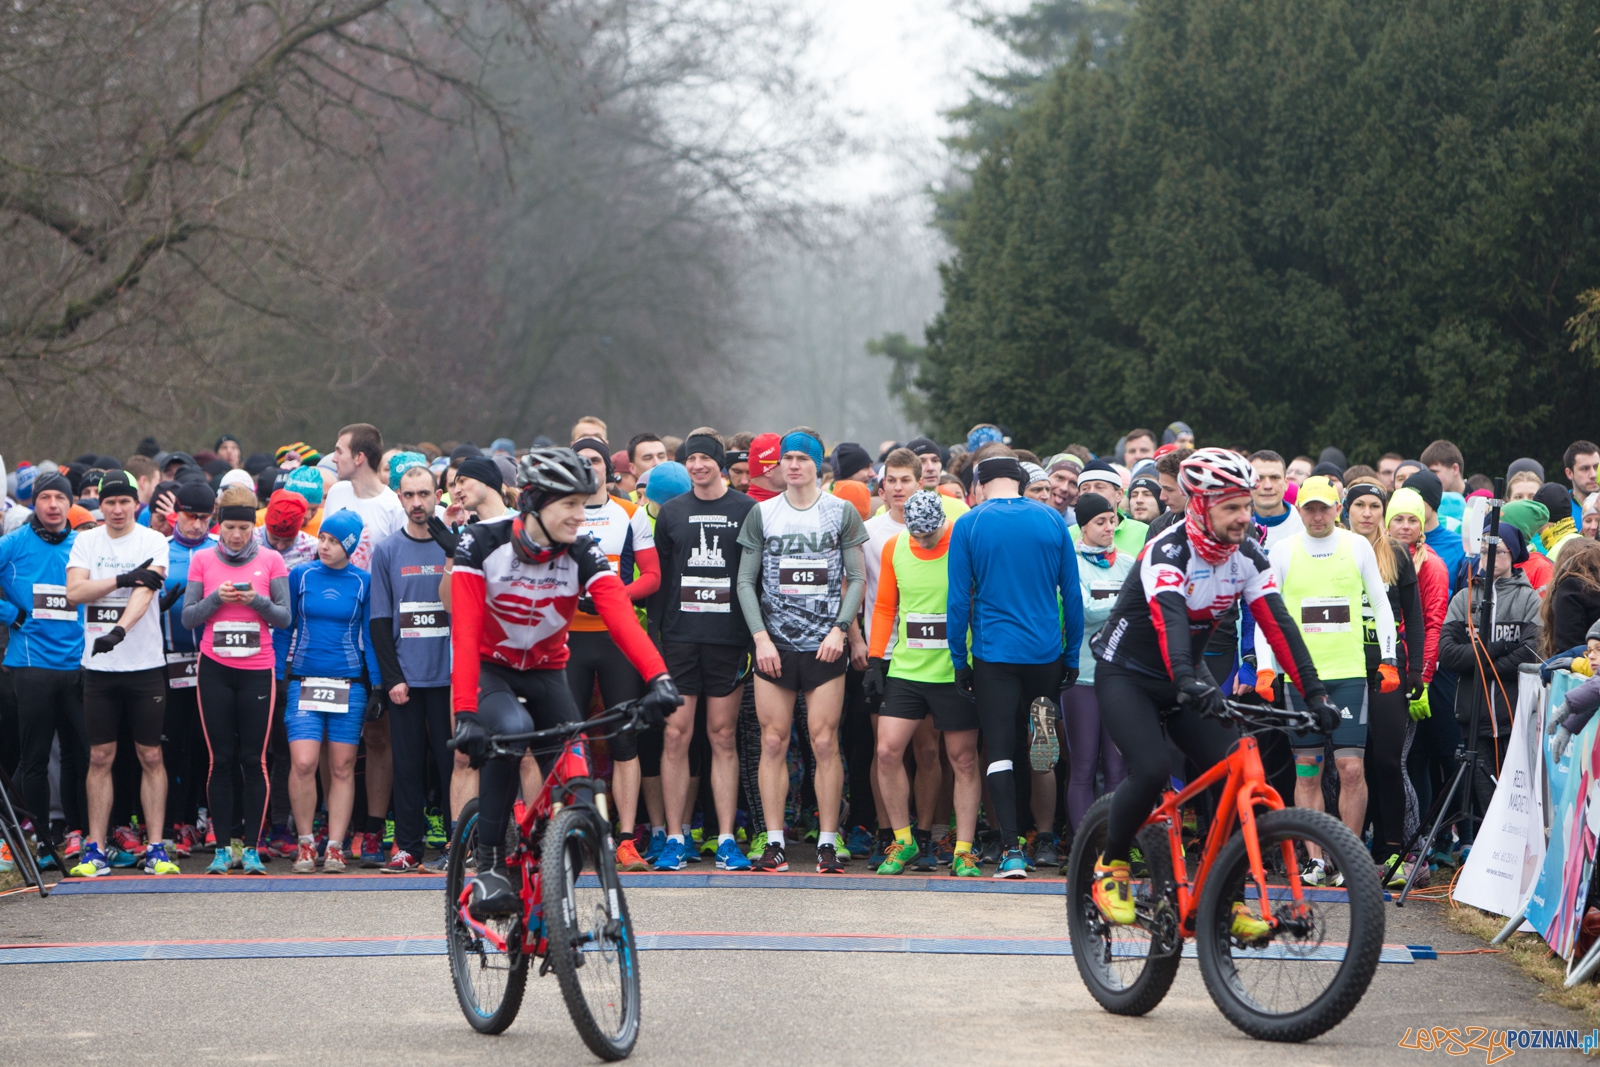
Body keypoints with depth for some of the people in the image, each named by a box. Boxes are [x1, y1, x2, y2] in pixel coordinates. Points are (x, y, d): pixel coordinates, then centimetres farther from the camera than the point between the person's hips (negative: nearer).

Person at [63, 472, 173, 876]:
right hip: (98, 665, 2)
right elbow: (74, 592, -7)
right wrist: (125, 579, -16)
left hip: (145, 664, -2)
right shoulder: (86, 542, 7)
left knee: (151, 757, 1)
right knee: (100, 758, 4)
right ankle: (96, 848, 7)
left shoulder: (153, 542, -1)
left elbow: (146, 590, -16)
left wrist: (119, 630, -32)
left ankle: (155, 847, 5)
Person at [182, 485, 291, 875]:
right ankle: (223, 847, 5)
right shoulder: (203, 560, 5)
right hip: (214, 668, 1)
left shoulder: (270, 560, 3)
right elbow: (188, 618, 3)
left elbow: (284, 617, 2)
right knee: (221, 759, 0)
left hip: (257, 670, -1)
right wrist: (217, 598, -13)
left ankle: (252, 847, 2)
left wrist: (257, 600, -15)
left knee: (254, 759, -2)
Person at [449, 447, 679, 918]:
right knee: (509, 728, -35)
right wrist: (465, 713, -40)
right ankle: (489, 866, -27)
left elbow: (620, 614, -30)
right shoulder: (482, 542, -21)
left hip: (546, 672, 3)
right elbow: (465, 631, -28)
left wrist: (658, 678, -46)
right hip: (490, 668, -3)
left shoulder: (582, 553, -15)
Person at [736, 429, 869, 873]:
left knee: (825, 744, -5)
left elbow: (857, 578, 5)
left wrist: (840, 629, -8)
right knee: (773, 743, -2)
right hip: (773, 645, 1)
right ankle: (774, 842, 2)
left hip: (825, 646, -1)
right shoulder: (762, 514, 8)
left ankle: (828, 843, -1)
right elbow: (745, 582, 7)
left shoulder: (841, 513, 6)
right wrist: (761, 637, -4)